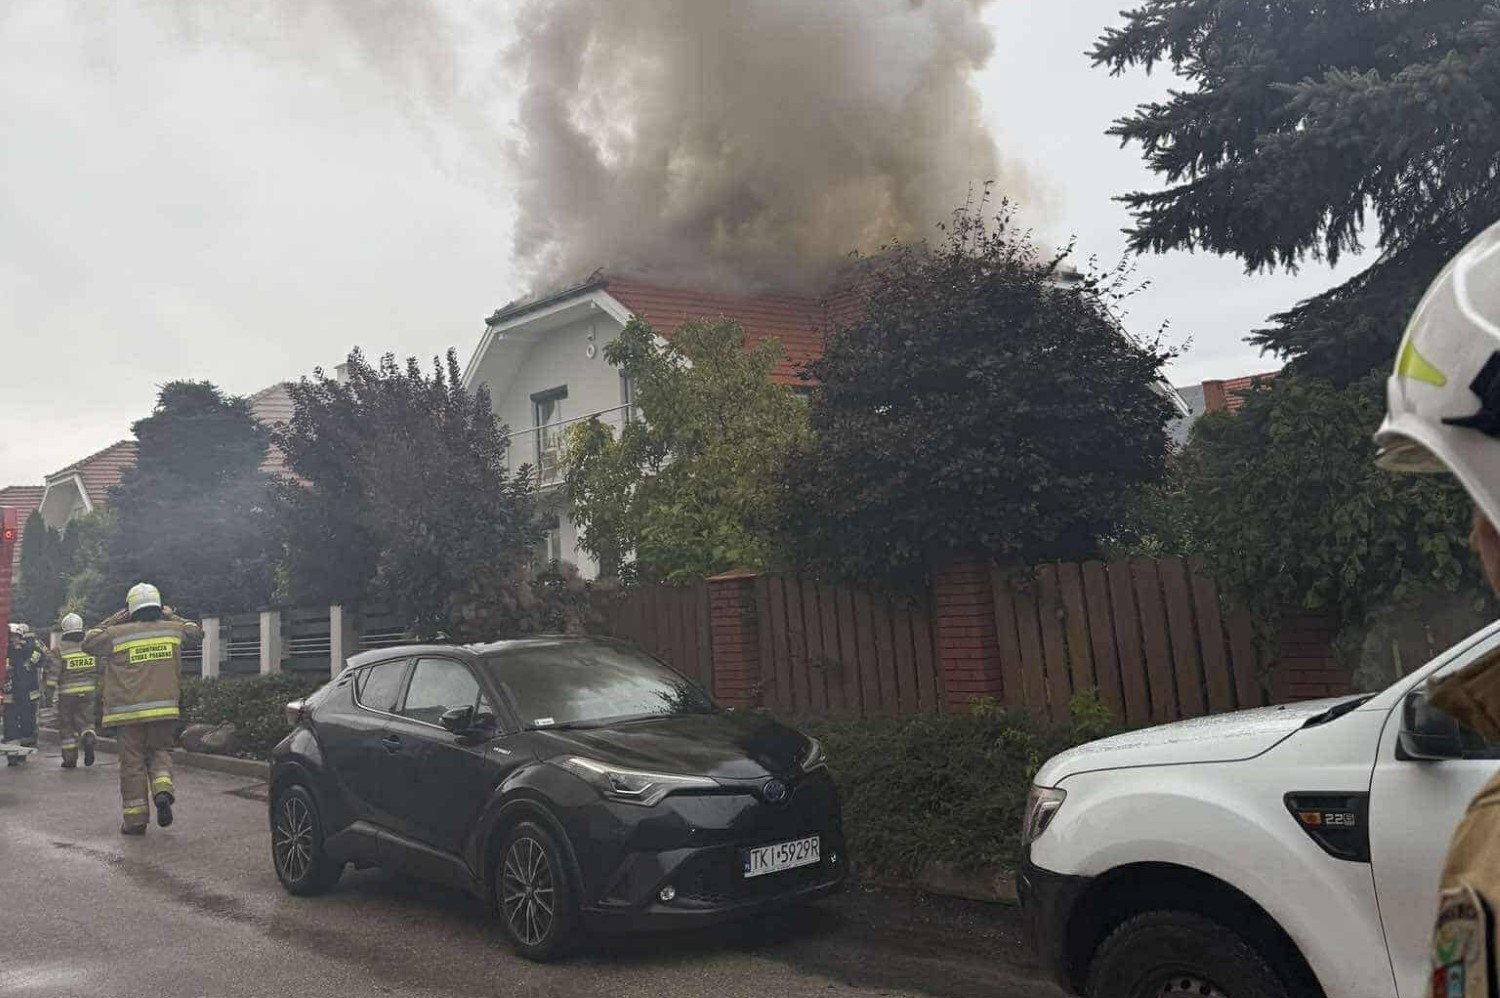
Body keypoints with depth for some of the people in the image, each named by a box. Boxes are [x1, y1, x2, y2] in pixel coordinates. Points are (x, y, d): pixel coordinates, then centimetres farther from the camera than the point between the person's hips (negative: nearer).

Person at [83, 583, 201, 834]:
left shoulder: (118, 634, -3)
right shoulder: (173, 629, 3)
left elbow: (88, 643, 13)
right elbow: (197, 632, 23)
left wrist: (113, 621, 13)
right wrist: (172, 616, 26)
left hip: (127, 712, -1)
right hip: (164, 710, 1)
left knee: (132, 762, 6)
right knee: (160, 752, 17)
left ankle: (136, 820, 10)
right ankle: (163, 790, -12)